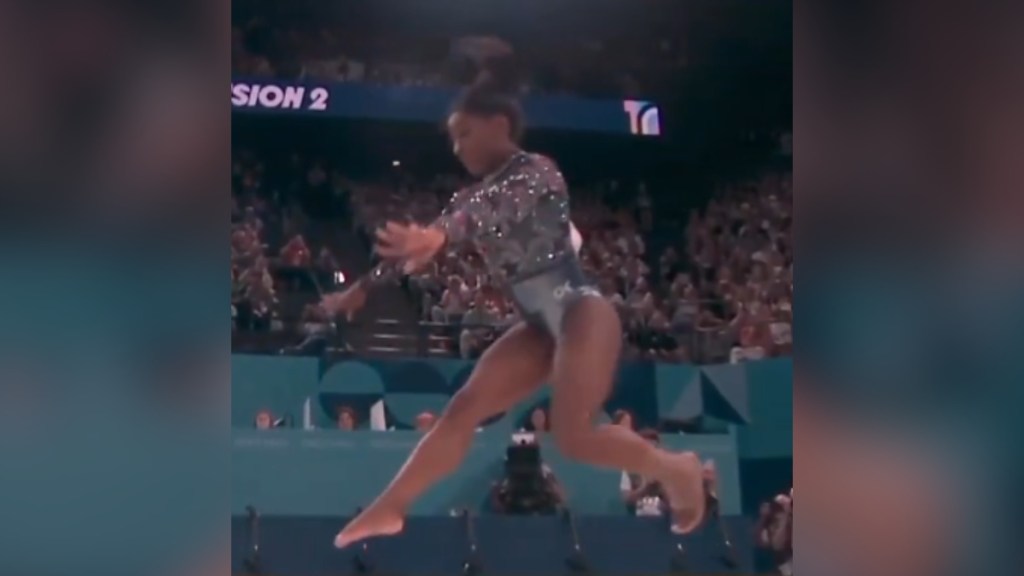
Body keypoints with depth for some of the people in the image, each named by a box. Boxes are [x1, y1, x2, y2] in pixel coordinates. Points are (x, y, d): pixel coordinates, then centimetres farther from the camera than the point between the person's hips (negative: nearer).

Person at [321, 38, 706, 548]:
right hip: (542, 327, 8)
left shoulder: (535, 172, -11)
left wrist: (440, 236, -50)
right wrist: (363, 288, 21)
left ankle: (675, 468, 4)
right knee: (463, 410, 0)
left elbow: (501, 208, -32)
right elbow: (422, 239, 19)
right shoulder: (477, 196, 12)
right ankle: (387, 510, 2)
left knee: (572, 435, -17)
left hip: (581, 314, -8)